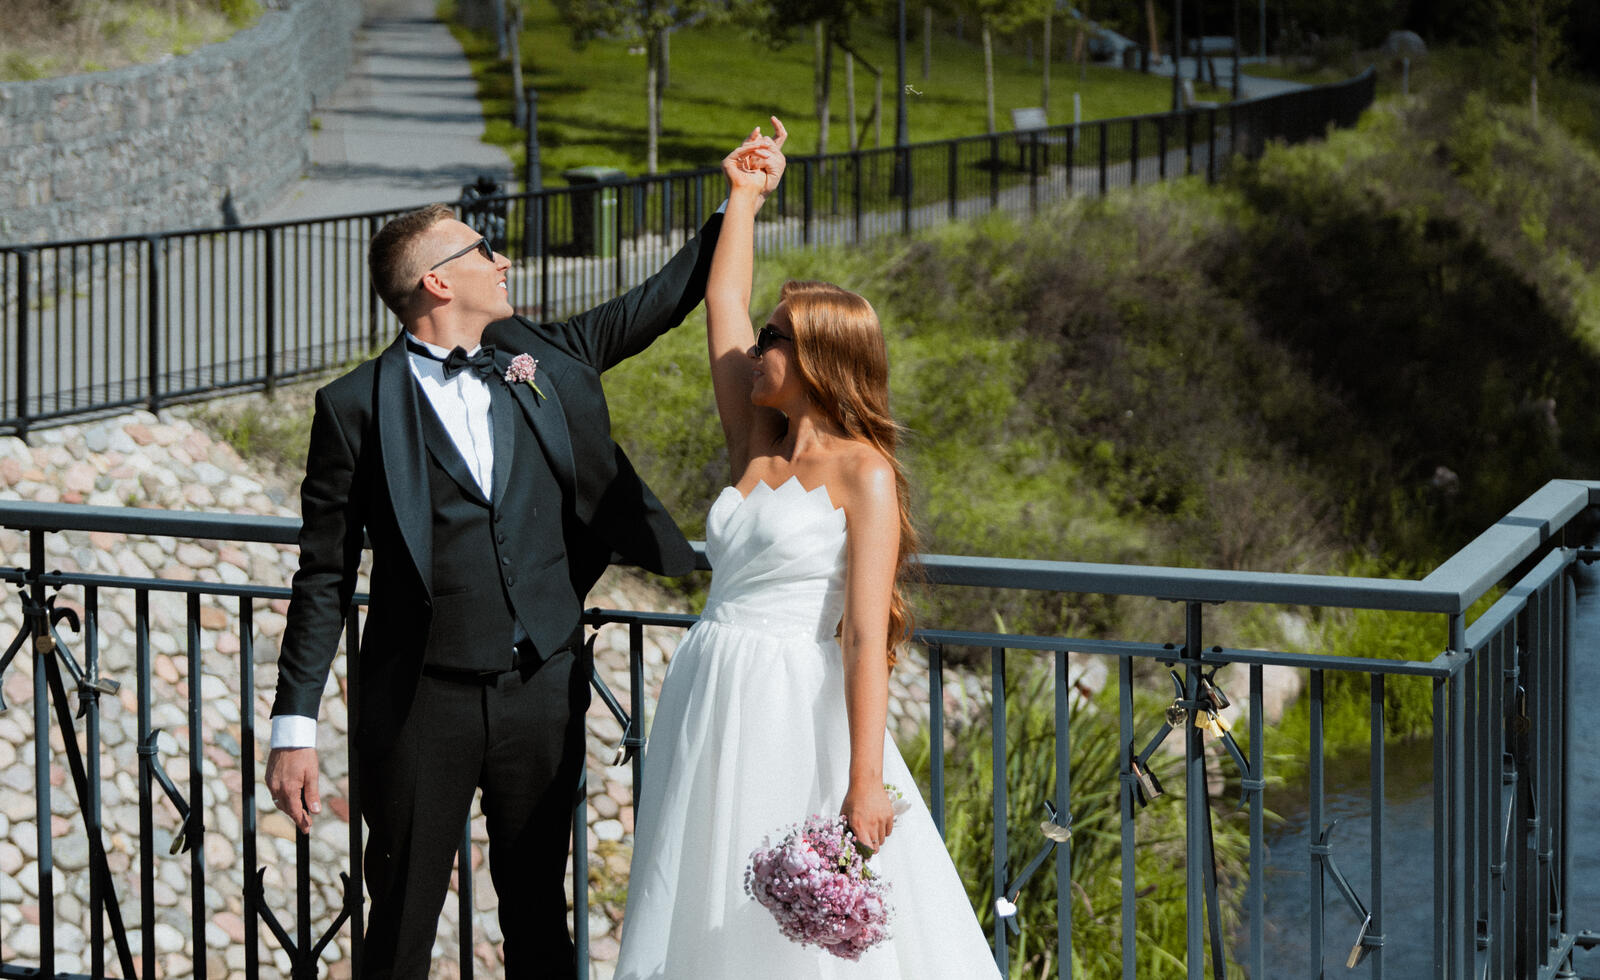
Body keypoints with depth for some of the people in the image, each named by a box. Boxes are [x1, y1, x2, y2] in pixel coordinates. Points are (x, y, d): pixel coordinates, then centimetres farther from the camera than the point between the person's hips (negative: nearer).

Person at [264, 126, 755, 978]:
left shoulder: (543, 361, 6)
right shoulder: (357, 407, -6)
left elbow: (649, 308, 19)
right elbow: (325, 578, -5)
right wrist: (294, 727, -8)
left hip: (544, 687, 4)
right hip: (421, 704, -4)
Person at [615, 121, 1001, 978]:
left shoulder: (863, 475, -7)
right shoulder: (756, 449, 12)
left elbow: (867, 636, -14)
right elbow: (721, 303, 18)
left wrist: (866, 782, -20)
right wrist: (744, 196, 24)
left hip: (799, 715, -7)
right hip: (712, 709, 7)